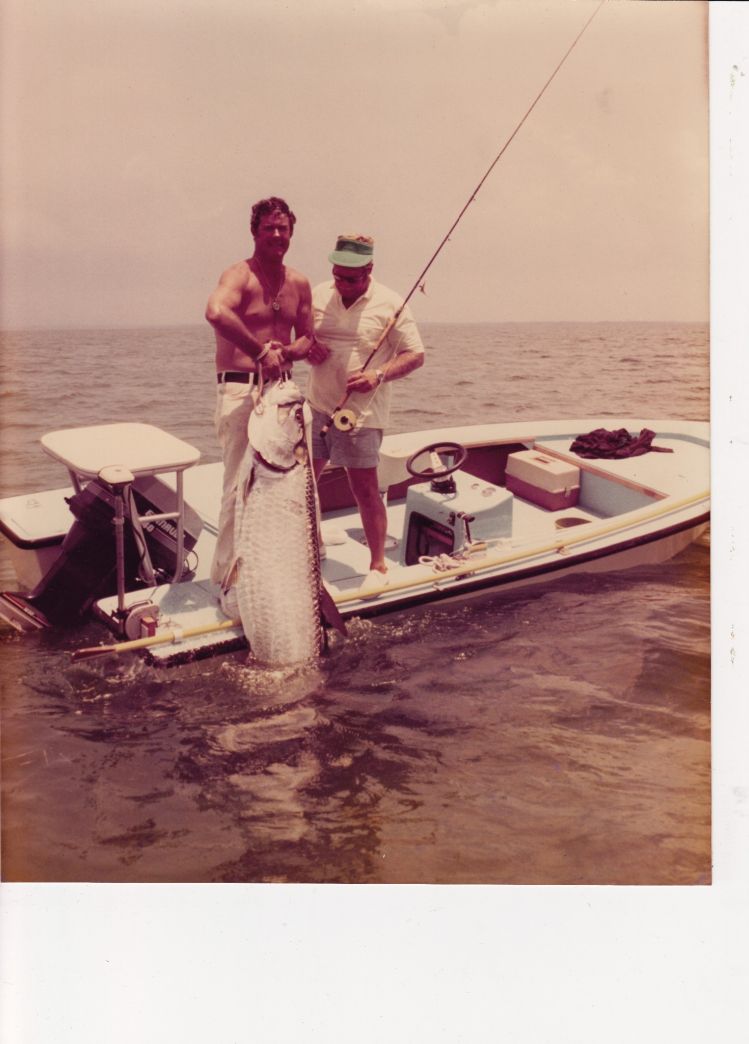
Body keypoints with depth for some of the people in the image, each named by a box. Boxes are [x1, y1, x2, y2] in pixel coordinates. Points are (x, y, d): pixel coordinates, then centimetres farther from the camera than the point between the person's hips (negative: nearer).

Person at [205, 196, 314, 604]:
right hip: (239, 391, -7)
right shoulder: (240, 275, -9)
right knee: (241, 486, -7)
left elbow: (308, 339, 18)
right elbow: (216, 311, -31)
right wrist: (262, 351, -28)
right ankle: (228, 578, 5)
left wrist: (286, 351, -5)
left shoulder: (299, 283, 13)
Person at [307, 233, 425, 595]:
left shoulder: (389, 304, -7)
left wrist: (378, 375, -22)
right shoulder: (317, 295, 5)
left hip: (361, 413, -5)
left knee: (365, 490, -3)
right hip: (316, 406, 5)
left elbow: (415, 355, -6)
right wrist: (307, 349, -6)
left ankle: (378, 565, 12)